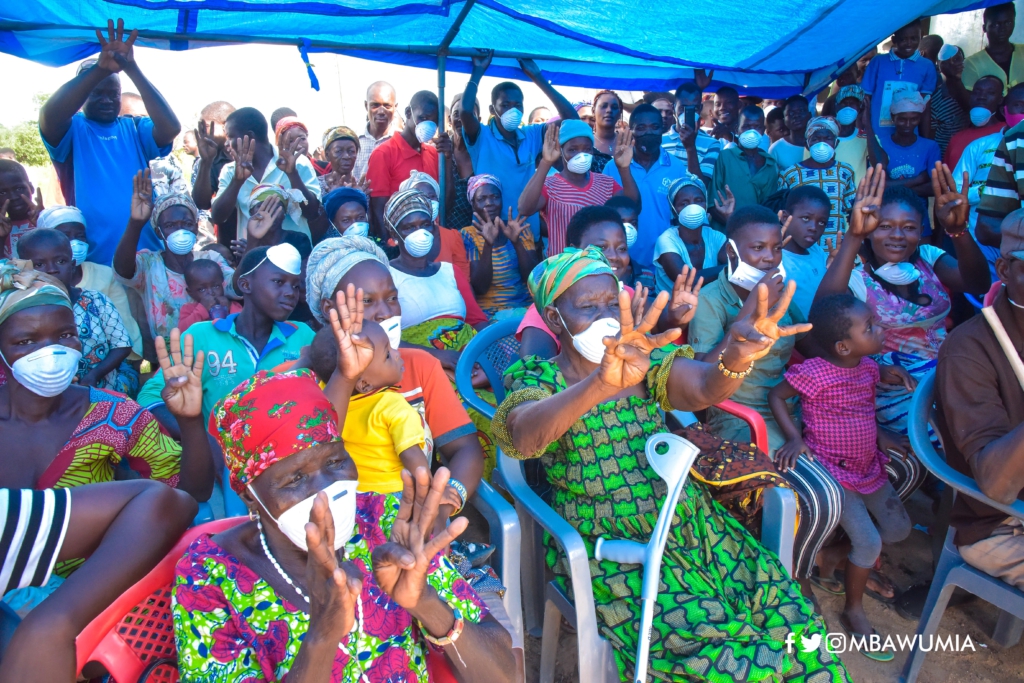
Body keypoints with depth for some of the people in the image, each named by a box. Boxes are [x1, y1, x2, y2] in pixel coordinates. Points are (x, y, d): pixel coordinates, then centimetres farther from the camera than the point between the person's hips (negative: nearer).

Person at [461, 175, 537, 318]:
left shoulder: (520, 228, 6)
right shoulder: (468, 235, 0)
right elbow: (480, 288, -10)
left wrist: (516, 242, -17)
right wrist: (488, 244, -22)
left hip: (527, 306, 3)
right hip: (490, 311, -3)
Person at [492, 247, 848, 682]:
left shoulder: (646, 359, 4)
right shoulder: (537, 378, -5)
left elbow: (704, 388, -16)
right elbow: (523, 437, -29)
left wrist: (736, 359, -40)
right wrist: (603, 382, -46)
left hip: (688, 524, 4)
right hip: (607, 547, -4)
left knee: (790, 622, -9)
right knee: (716, 648, -20)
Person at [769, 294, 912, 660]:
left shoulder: (868, 367, 1)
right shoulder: (815, 372, -23)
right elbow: (775, 396, -15)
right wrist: (794, 438, -25)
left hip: (868, 465, 8)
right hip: (832, 471, -8)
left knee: (898, 529, 12)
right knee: (869, 542, -10)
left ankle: (829, 554, 27)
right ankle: (853, 612, 12)